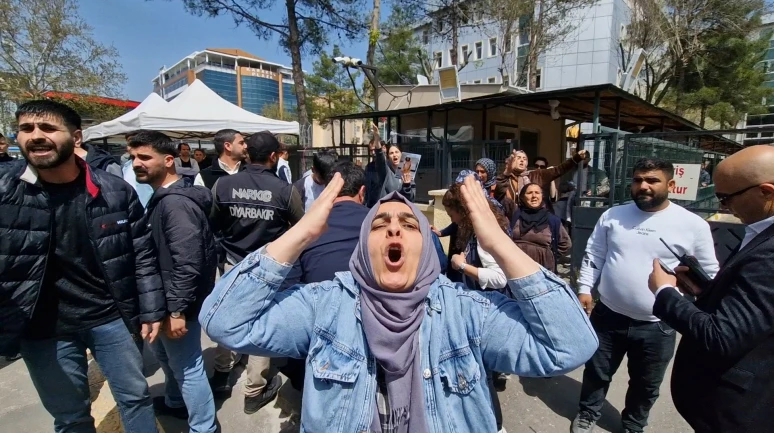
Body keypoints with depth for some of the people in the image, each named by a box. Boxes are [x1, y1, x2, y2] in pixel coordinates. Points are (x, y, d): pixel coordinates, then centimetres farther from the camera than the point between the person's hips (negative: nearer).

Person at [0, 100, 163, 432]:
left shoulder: (115, 191, -8)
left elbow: (142, 255, -3)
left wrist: (151, 311, -2)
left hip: (113, 317, 0)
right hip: (44, 328, 1)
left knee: (135, 397, 16)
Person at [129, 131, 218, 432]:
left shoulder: (177, 203, -24)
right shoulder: (161, 197, 9)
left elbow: (188, 263, -28)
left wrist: (176, 310, -24)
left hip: (176, 304, -10)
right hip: (163, 299, 11)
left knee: (187, 367, 5)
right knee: (165, 354, 29)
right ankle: (174, 402, 53)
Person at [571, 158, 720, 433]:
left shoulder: (693, 225, -7)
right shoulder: (612, 216, -2)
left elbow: (708, 274, 0)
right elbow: (593, 255, 5)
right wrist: (584, 288, 0)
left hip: (657, 326, -1)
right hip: (608, 316, 1)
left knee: (646, 385, 20)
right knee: (596, 373, 18)